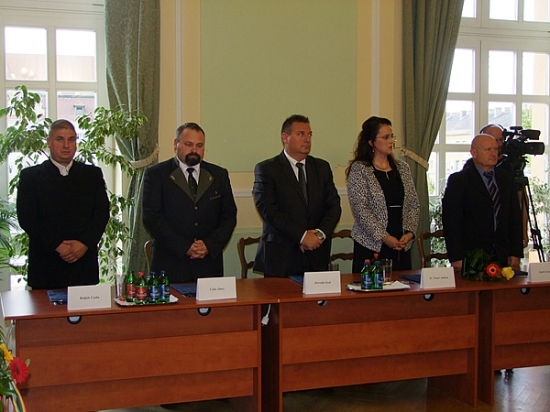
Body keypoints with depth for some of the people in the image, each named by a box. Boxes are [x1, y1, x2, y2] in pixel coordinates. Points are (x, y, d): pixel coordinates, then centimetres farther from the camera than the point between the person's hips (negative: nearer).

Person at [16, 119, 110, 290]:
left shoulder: (93, 174, 13)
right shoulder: (30, 176, 6)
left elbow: (102, 213, 5)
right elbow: (26, 218, -2)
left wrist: (85, 243, -10)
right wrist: (57, 245, -12)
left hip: (85, 264, 2)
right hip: (46, 264, -1)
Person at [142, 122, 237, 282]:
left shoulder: (219, 175, 11)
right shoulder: (156, 174, 1)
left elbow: (229, 215, 8)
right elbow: (151, 217, -7)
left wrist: (210, 245, -8)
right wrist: (184, 247, -14)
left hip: (209, 265, 3)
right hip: (171, 265, -2)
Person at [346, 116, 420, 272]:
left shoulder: (402, 168, 12)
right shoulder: (359, 169, -4)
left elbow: (414, 205, 11)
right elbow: (360, 209, -11)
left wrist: (409, 232, -5)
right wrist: (384, 237, -15)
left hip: (402, 246, 5)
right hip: (371, 246, -5)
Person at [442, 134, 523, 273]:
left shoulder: (507, 179, 13)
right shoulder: (458, 180, -3)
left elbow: (515, 217, 13)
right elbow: (451, 221, -8)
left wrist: (516, 254, 6)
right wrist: (457, 259, -13)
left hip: (502, 256, 4)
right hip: (470, 258, -4)